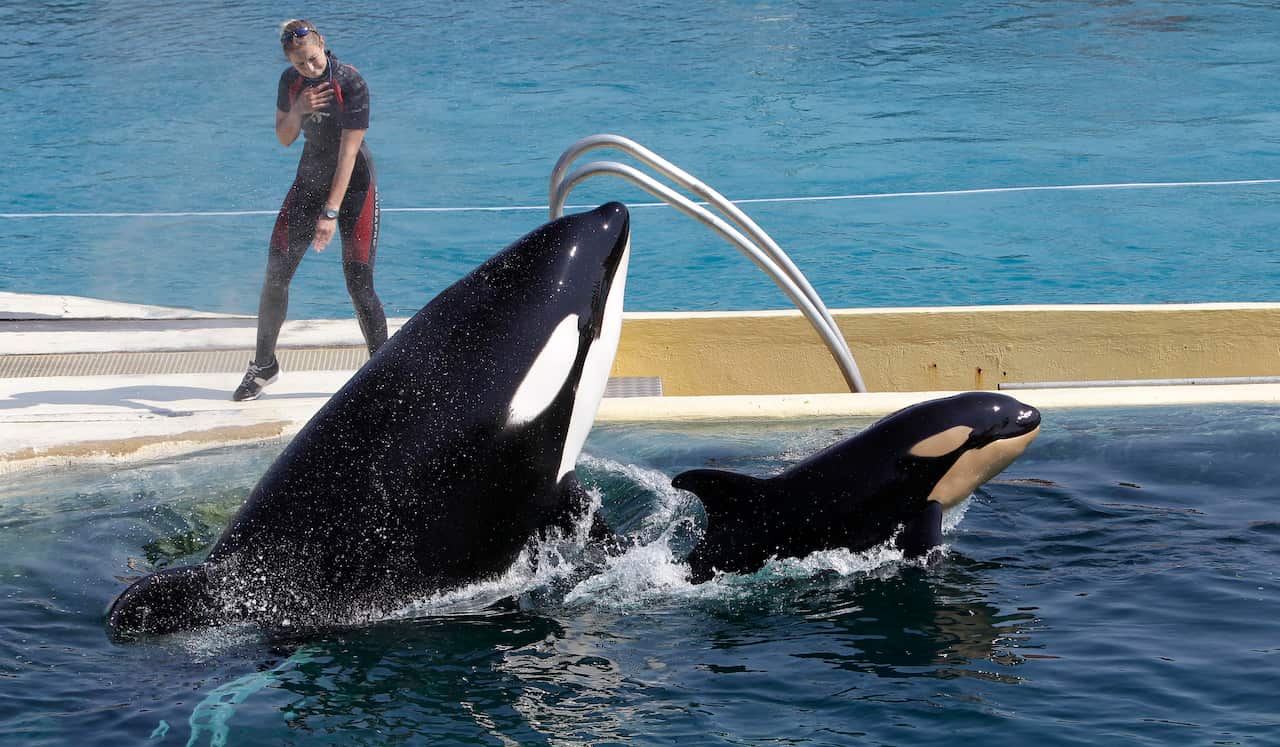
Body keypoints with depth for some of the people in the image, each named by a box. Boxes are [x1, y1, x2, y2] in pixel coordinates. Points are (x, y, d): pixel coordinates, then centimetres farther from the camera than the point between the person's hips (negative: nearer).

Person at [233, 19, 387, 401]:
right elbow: (284, 139, 6)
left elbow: (348, 150, -24)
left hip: (353, 183, -5)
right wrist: (298, 111, -17)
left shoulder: (351, 82, -21)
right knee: (276, 274, 2)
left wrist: (331, 213, -27)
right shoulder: (291, 81, -3)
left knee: (359, 284, -12)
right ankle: (263, 365, 17)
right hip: (310, 179, 5)